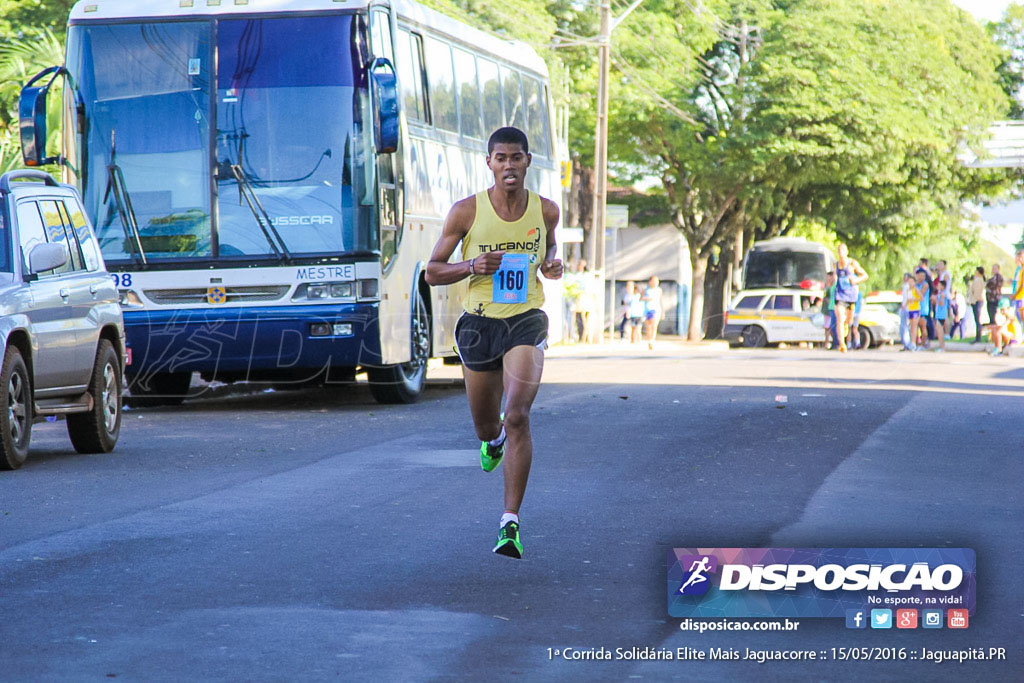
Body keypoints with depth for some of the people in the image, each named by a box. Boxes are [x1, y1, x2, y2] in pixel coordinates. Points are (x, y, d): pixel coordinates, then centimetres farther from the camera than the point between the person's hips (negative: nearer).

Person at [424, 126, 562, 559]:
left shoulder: (545, 210, 0)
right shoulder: (467, 212, -6)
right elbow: (433, 273, 0)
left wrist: (551, 264, -1)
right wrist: (472, 267, -19)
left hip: (526, 321, -1)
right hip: (479, 324, 1)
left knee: (518, 416, -20)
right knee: (485, 426, 15)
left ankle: (511, 523, -18)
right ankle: (494, 437, 57)